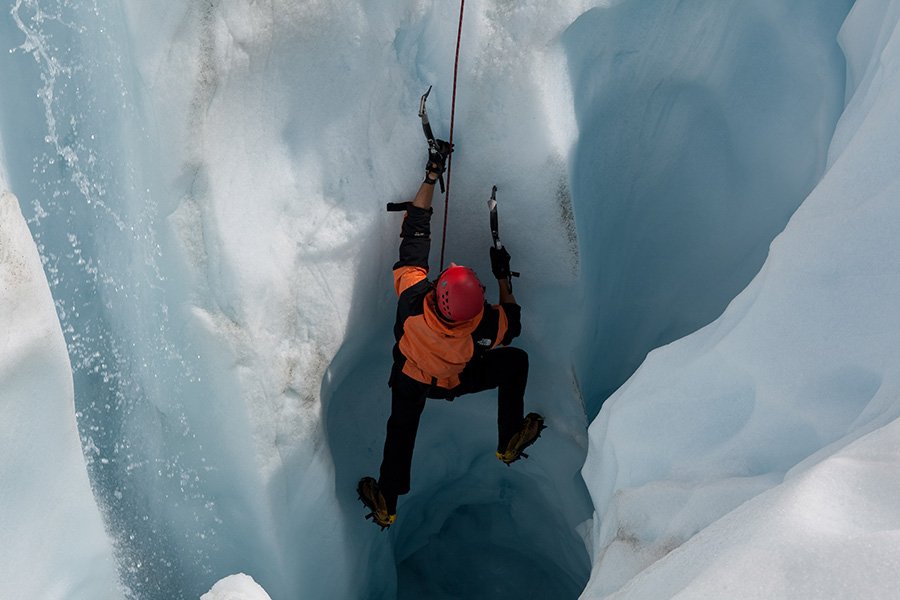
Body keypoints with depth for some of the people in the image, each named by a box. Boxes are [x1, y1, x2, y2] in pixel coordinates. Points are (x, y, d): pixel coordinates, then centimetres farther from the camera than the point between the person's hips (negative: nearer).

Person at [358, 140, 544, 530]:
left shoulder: (412, 297, -42)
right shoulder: (485, 324, -41)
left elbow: (414, 231, -30)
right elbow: (513, 325, -14)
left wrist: (432, 174, -26)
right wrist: (503, 278, -9)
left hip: (409, 380, 2)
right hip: (456, 383, -2)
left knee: (401, 430, 27)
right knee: (517, 361, 17)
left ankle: (386, 503, 43)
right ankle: (510, 443, 32)